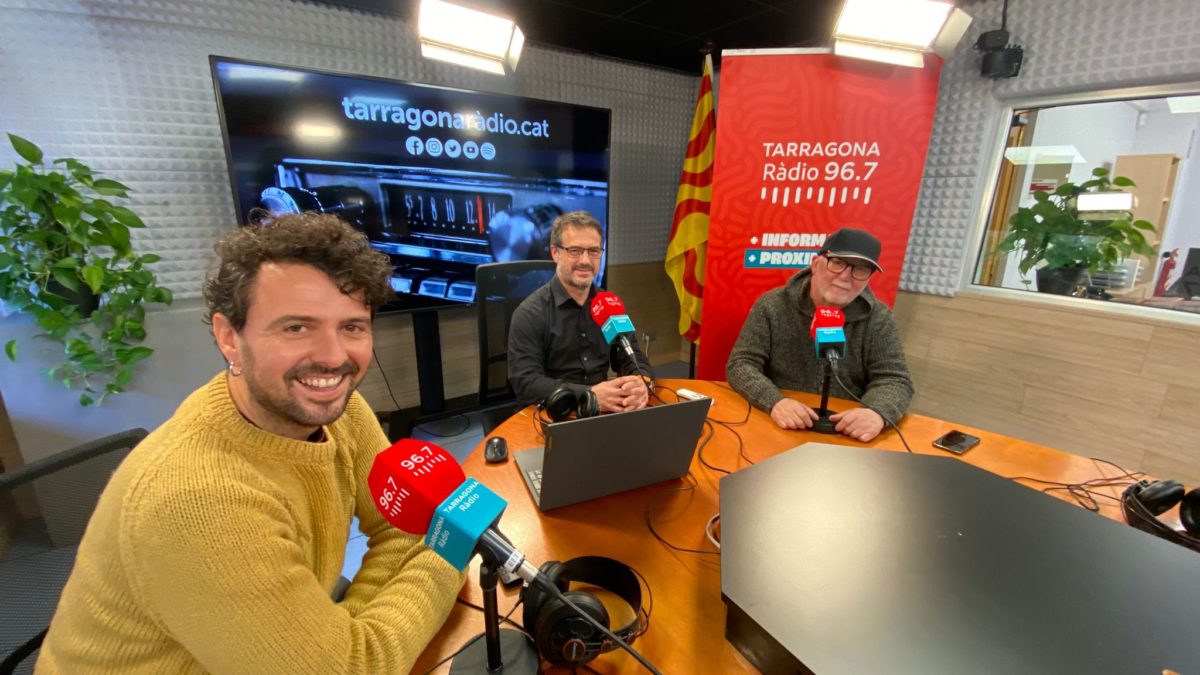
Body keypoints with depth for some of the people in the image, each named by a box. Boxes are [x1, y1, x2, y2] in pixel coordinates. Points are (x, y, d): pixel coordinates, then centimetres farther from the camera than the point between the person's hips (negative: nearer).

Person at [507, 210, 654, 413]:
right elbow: (526, 383, -17)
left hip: (606, 412, 4)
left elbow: (632, 358, 7)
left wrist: (641, 383, -17)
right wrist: (590, 395, -28)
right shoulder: (530, 313, -10)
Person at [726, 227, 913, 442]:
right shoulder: (772, 305, -6)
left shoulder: (878, 319, 0)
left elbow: (894, 380, -2)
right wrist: (774, 402, -28)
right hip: (776, 427, -2)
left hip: (846, 436, 2)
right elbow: (740, 364, -10)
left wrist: (877, 412, -25)